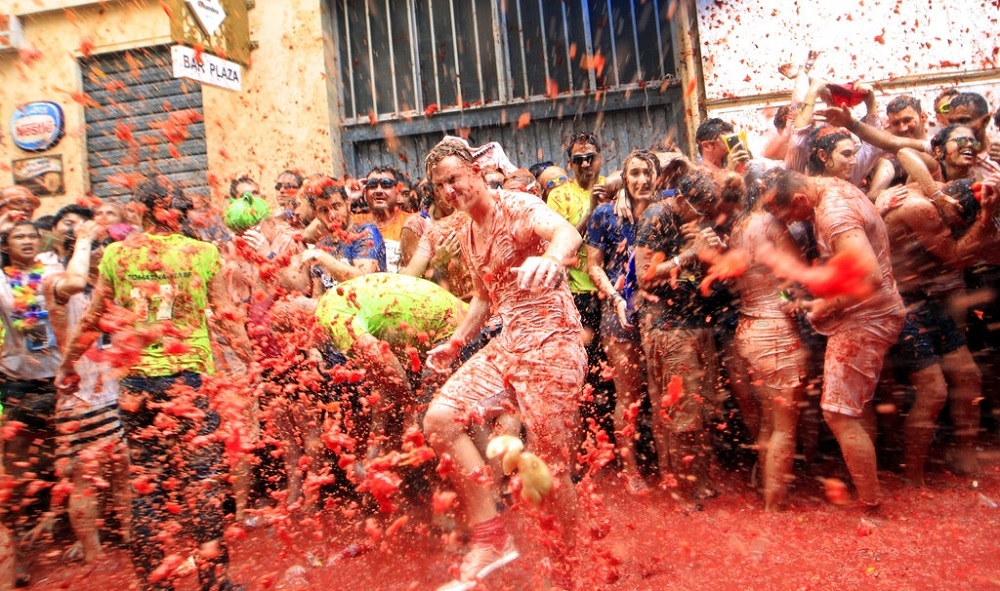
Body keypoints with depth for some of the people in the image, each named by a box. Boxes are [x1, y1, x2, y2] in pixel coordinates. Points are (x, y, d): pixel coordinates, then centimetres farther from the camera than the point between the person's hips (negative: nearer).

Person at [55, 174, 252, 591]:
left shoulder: (116, 254, 4)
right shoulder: (203, 253, -2)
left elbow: (92, 320, 10)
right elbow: (226, 317, -2)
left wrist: (67, 367, 24)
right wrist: (253, 362, 7)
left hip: (137, 379, 3)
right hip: (191, 376, -2)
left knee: (147, 483, 12)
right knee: (203, 478, 3)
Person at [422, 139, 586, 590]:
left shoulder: (518, 207, -8)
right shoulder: (467, 237, 16)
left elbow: (567, 233, -31)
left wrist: (551, 258, -53)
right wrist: (456, 342, 21)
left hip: (550, 341, -8)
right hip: (506, 344, 8)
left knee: (550, 464, -3)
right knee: (440, 418, -8)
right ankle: (490, 533, 3)